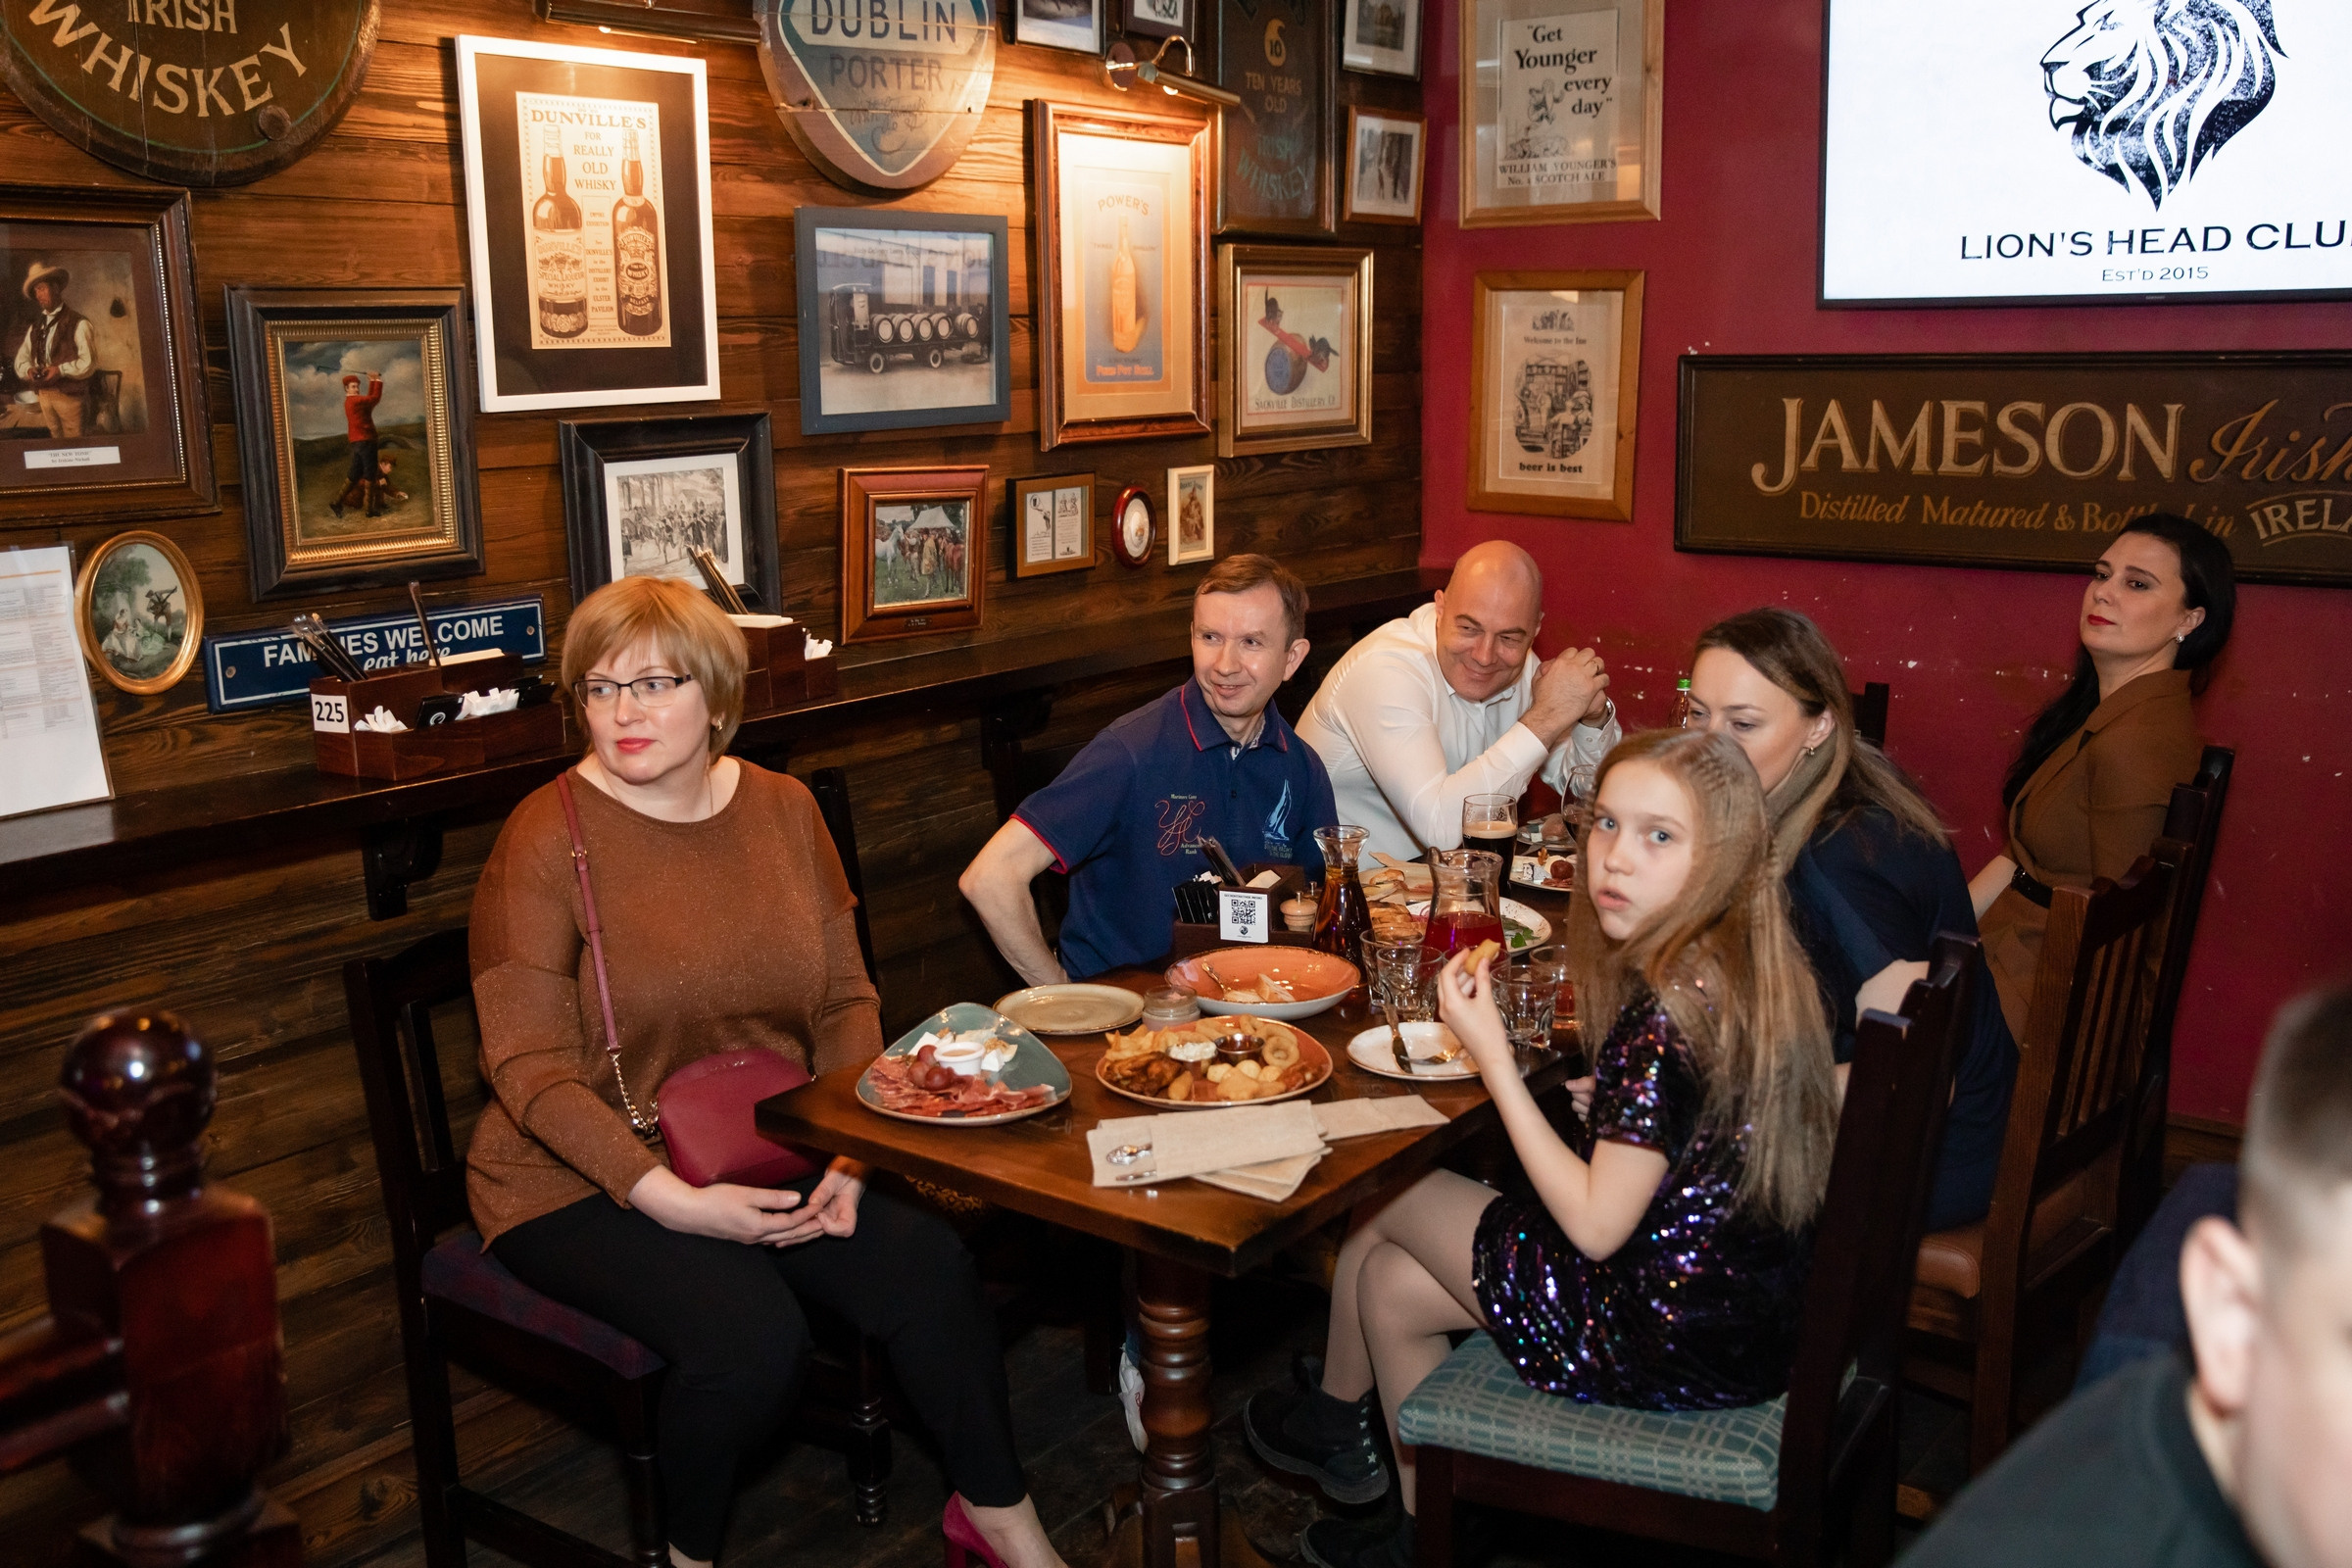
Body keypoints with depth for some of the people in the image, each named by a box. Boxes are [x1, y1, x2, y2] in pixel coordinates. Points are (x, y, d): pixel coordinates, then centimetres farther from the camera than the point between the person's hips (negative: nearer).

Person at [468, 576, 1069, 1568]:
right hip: (584, 1184, -4)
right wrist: (674, 1200, -24)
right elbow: (531, 1071, -15)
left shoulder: (782, 809, 4)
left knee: (928, 1265, -17)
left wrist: (847, 1152, -9)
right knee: (752, 1332, -28)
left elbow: (844, 1001, 7)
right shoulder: (547, 839, -12)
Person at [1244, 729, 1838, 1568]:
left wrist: (1492, 1055, -19)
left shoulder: (1666, 1011, -27)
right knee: (1389, 1278, 16)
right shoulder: (1762, 968, 0)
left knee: (1390, 1189, 9)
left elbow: (1595, 1224, -22)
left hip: (1673, 1346, -8)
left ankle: (1333, 1415, 36)